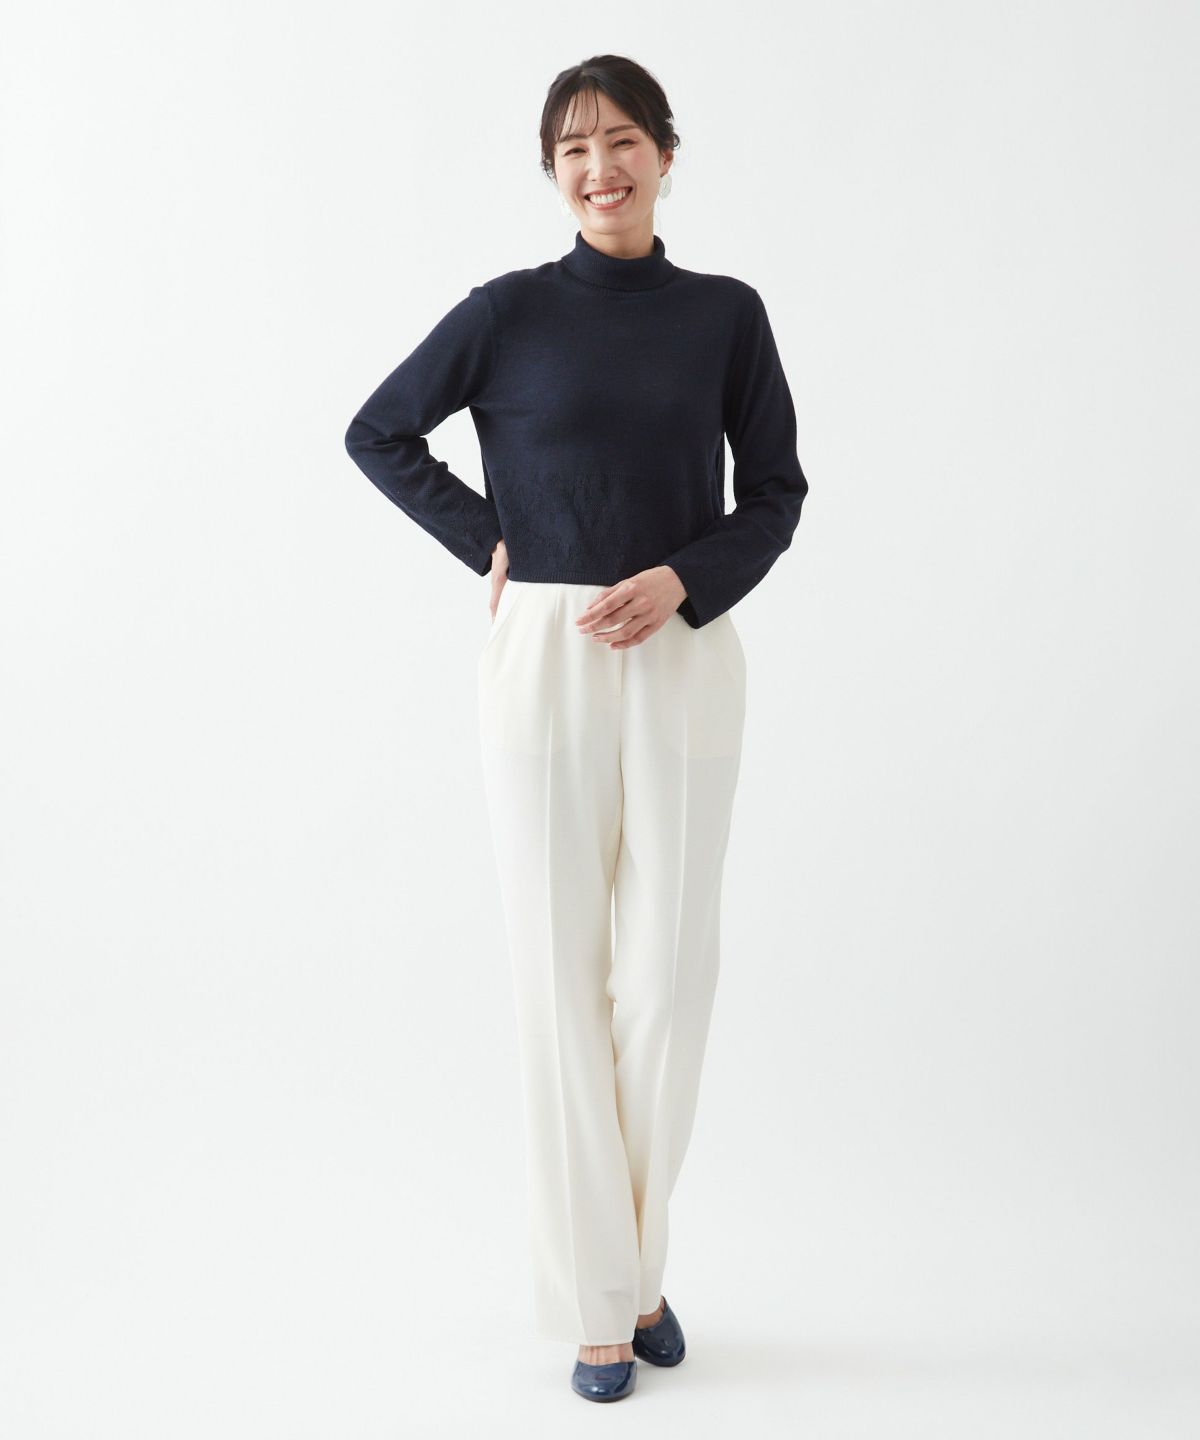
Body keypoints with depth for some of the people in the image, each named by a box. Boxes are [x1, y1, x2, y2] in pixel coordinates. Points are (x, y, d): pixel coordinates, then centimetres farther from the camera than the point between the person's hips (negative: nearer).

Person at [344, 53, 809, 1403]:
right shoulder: (510, 311, 1)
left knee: (668, 971, 4)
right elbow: (378, 434, 10)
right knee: (562, 970, 2)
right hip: (544, 654, -1)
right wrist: (484, 541, 0)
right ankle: (596, 1299, 15)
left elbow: (776, 493, 7)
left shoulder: (726, 314, 6)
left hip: (683, 658, 1)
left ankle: (638, 1264, 25)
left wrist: (682, 579, -9)